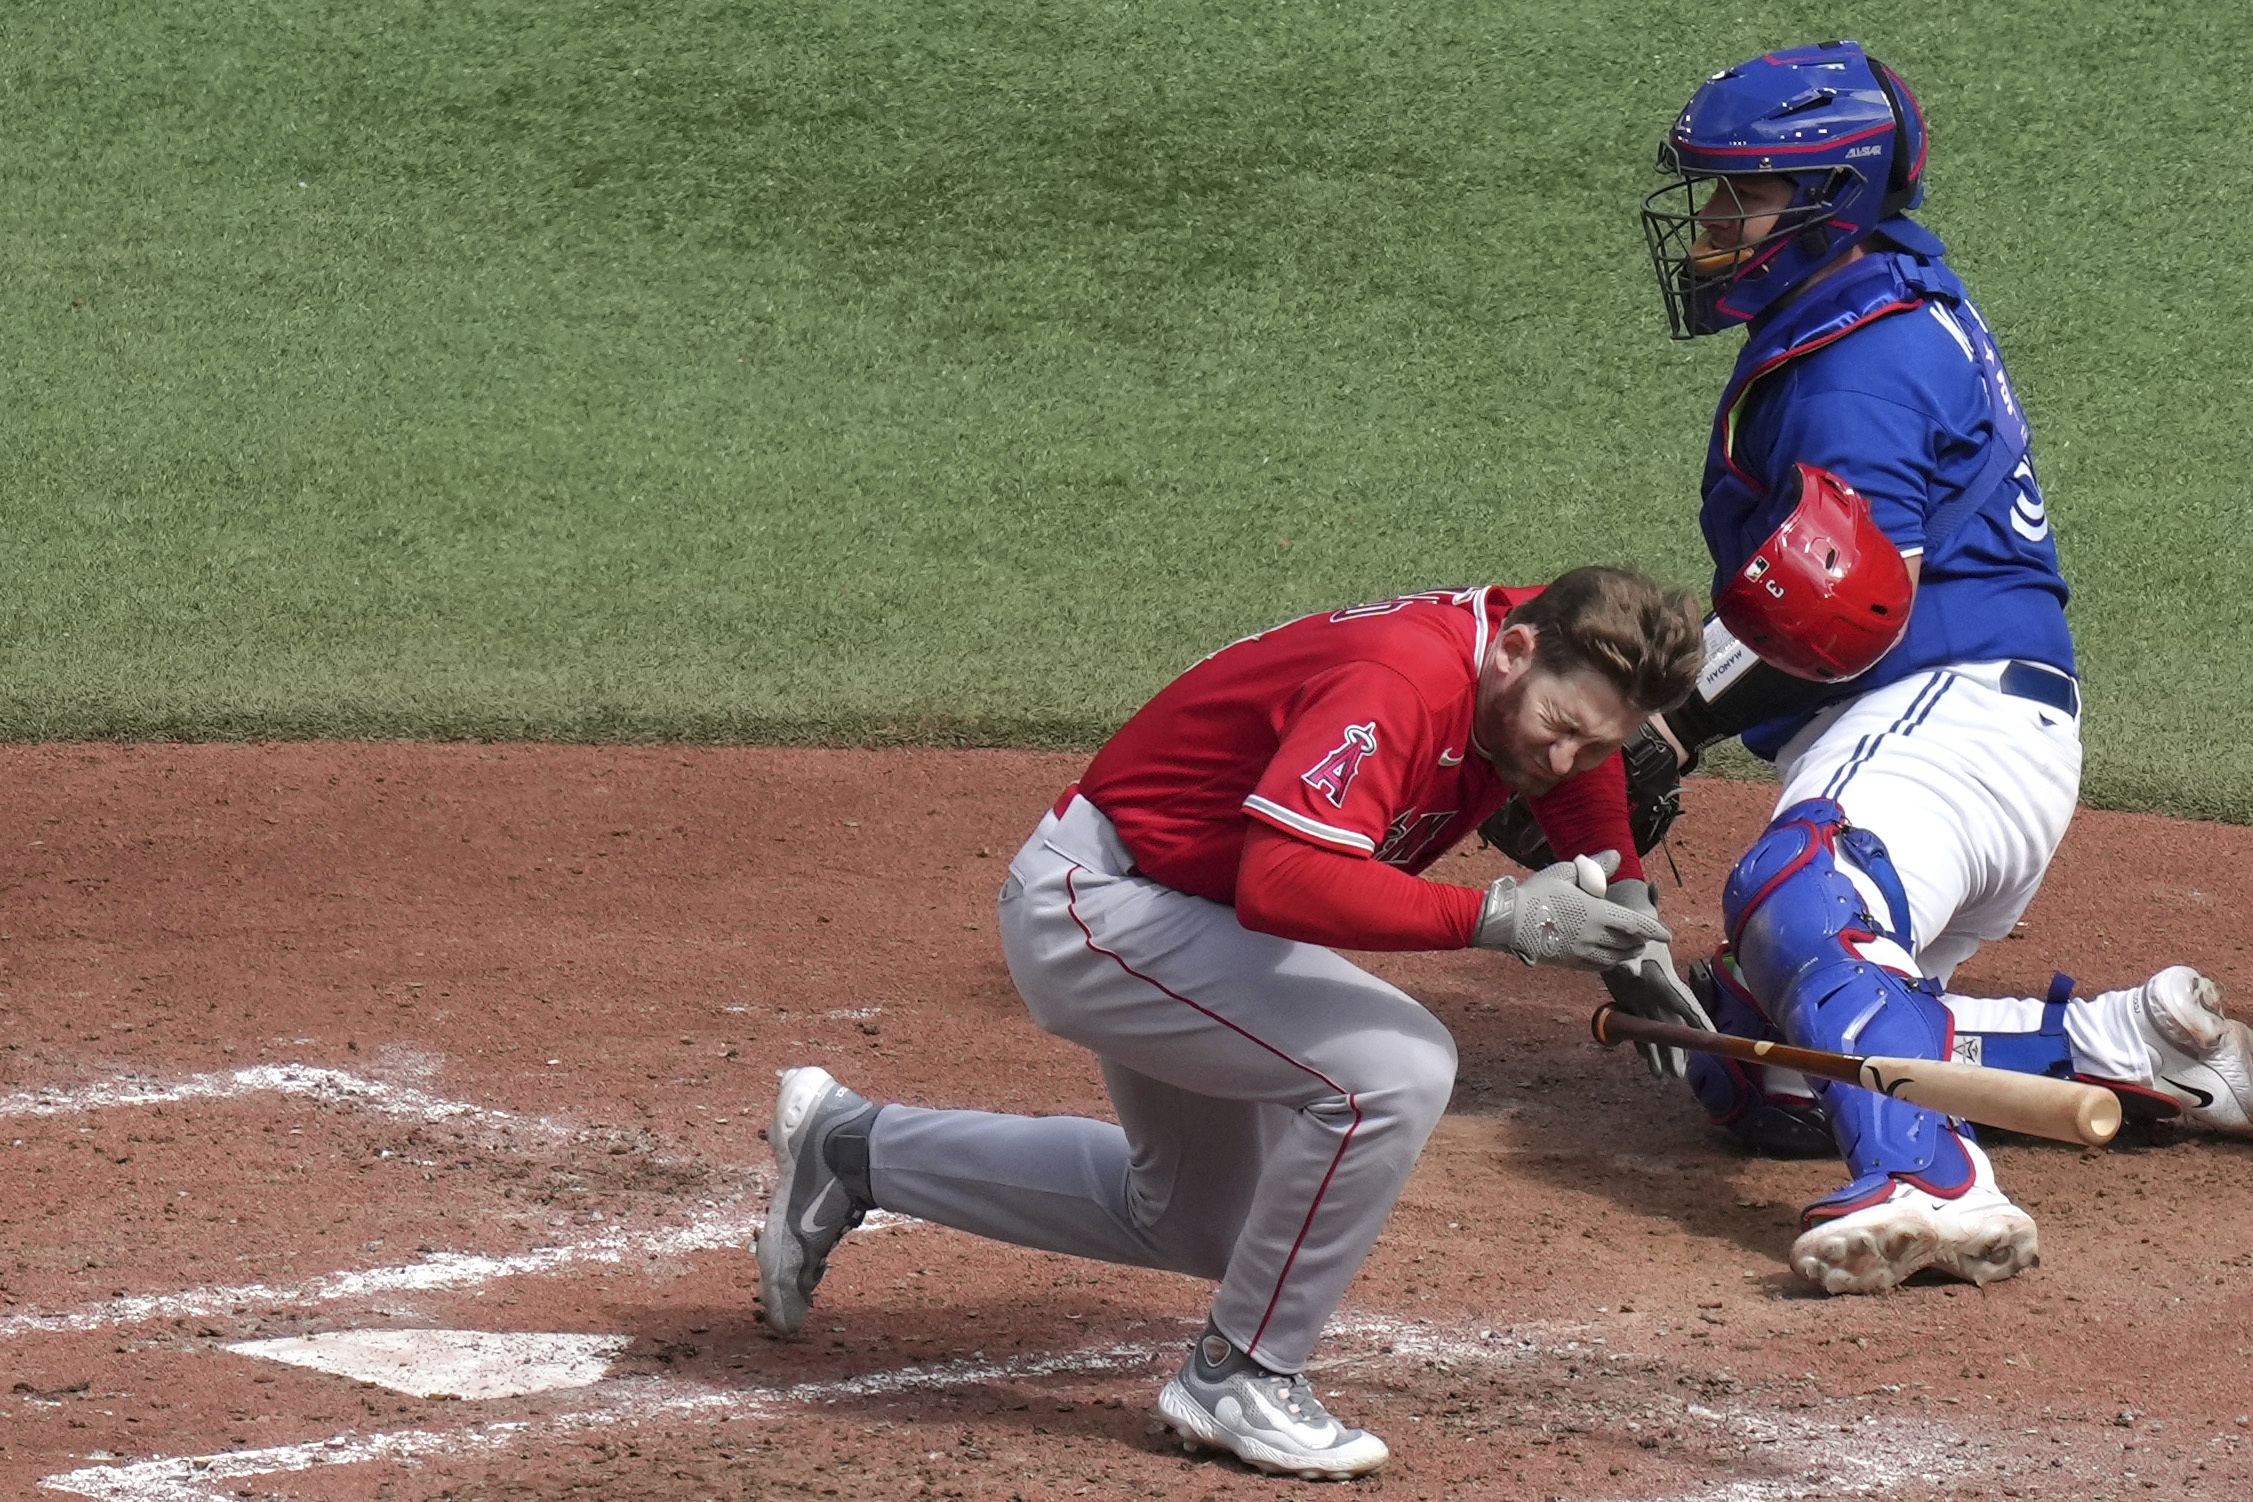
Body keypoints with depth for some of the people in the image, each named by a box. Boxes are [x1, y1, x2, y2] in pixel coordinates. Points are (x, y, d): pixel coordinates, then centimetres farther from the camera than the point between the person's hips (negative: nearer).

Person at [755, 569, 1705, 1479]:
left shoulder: (1552, 653, -8)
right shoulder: (1399, 686, -32)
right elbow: (1282, 884, -44)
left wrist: (1624, 940, 4)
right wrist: (1496, 918, -46)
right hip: (1090, 907, -10)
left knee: (1197, 1225, 26)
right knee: (1395, 1069, -28)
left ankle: (851, 1152, 35)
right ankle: (1239, 1377, -10)